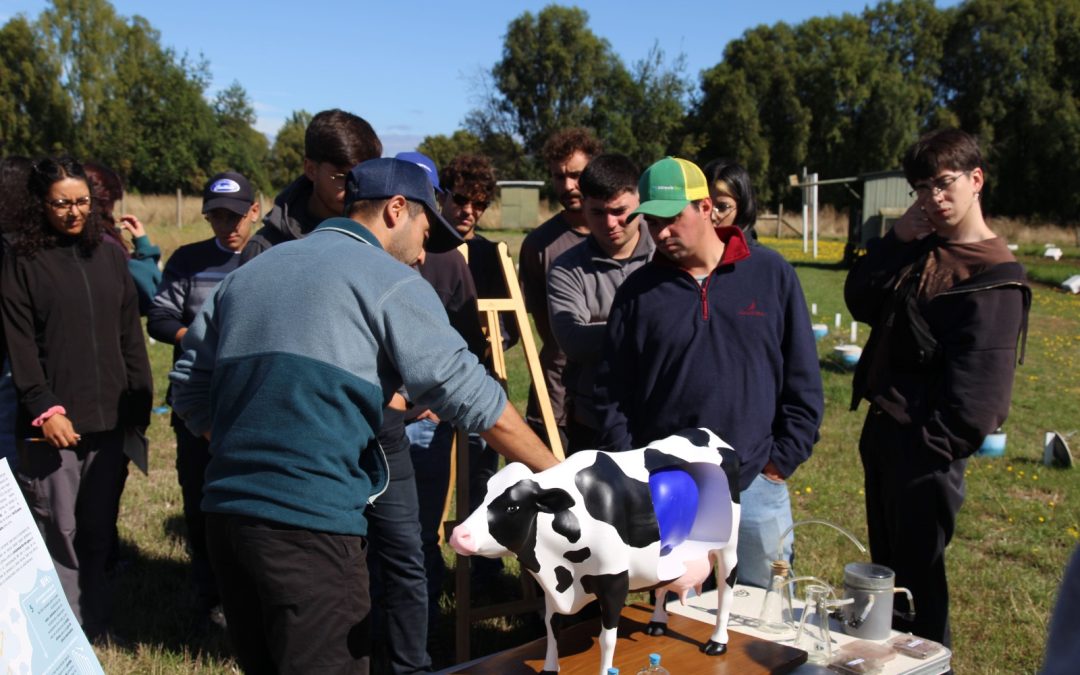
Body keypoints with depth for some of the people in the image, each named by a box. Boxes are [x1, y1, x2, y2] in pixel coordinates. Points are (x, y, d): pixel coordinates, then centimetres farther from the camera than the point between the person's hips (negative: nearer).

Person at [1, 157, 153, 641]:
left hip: (110, 420, 4)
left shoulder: (110, 256, 12)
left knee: (99, 530, 9)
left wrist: (139, 405, 8)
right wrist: (44, 409, -14)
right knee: (58, 531, -1)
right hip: (53, 423, -3)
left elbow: (131, 338, 13)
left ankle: (96, 626, 21)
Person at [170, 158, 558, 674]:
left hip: (225, 511, 7)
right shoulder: (389, 281, -3)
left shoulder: (246, 273, 17)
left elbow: (189, 389, 18)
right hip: (311, 522, -7)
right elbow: (469, 394, -8)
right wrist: (557, 473, 0)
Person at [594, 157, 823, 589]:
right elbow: (613, 393, 5)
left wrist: (783, 460, -1)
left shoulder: (771, 274, -1)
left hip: (756, 488, 0)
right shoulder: (638, 291, 1)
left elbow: (803, 380, 3)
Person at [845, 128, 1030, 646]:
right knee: (885, 567, 21)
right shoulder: (921, 248, 10)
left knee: (917, 577, 3)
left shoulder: (993, 276, -15)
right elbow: (860, 303, 3)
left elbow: (978, 382, -19)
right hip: (882, 429, 8)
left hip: (925, 446, -8)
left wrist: (938, 448, -19)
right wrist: (896, 239, -6)